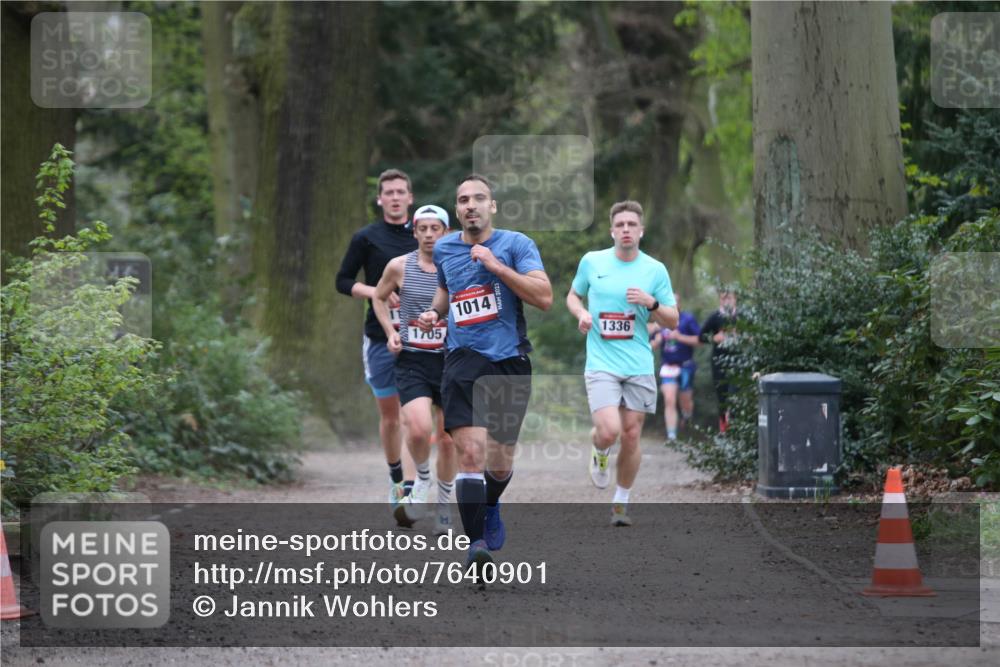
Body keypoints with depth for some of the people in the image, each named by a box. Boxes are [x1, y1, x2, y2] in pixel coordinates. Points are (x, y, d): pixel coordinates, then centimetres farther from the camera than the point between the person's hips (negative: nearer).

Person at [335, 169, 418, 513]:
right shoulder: (366, 238, 1)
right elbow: (343, 281, 3)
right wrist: (374, 292, -14)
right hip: (380, 337, 0)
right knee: (388, 413, 8)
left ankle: (409, 485, -19)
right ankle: (395, 478, 26)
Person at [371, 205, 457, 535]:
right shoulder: (399, 266, 0)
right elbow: (378, 299, 16)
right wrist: (391, 332, 2)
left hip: (450, 361, 1)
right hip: (412, 361, -1)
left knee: (448, 439, 6)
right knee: (419, 429, -23)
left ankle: (444, 506, 24)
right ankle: (422, 480, 7)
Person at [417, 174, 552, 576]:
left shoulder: (516, 244, -1)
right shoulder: (443, 249, 10)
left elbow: (544, 297, -13)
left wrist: (496, 266, -17)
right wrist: (435, 310, 11)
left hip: (509, 362, -1)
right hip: (463, 361, 1)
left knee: (500, 464, 9)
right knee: (471, 452, -19)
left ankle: (490, 506, 43)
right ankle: (476, 543, -21)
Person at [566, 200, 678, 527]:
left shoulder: (655, 270, 2)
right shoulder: (592, 262, 2)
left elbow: (673, 321, 5)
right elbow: (573, 295, 19)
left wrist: (651, 303, -14)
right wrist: (580, 313, -3)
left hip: (639, 367, 1)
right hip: (601, 363, -1)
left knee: (631, 435, 2)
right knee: (609, 431, -18)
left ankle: (621, 501, 20)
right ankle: (599, 453, 19)